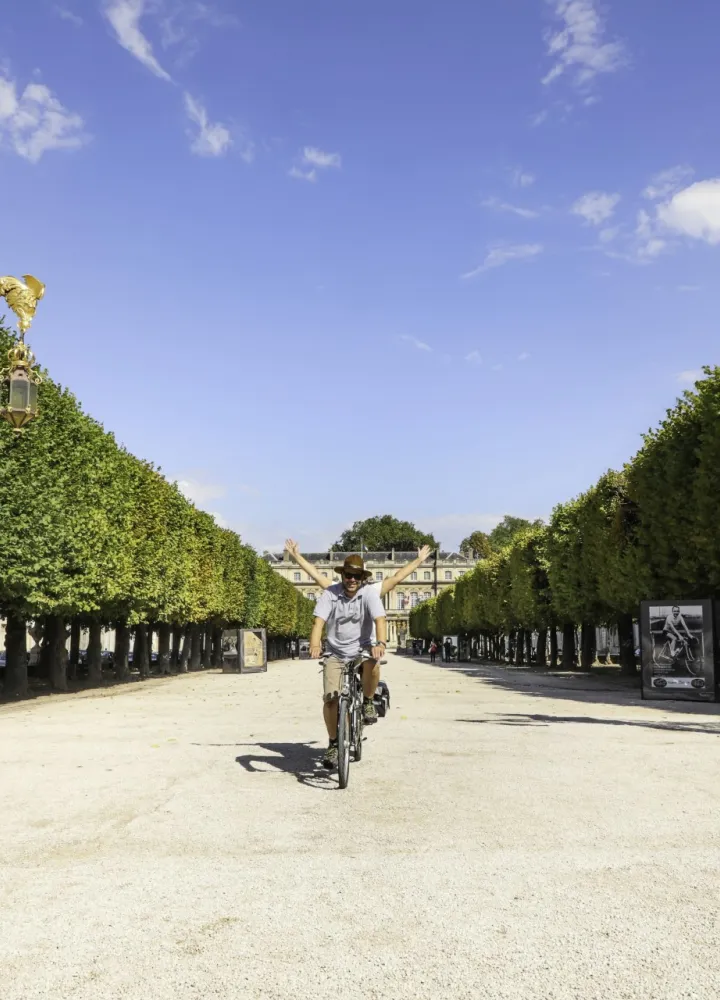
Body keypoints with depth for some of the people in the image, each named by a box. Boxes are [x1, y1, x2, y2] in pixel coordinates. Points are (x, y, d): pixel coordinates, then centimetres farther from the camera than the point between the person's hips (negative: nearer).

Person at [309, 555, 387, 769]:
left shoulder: (369, 593, -10)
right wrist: (315, 644, -39)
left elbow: (380, 619, -23)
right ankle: (333, 743, 9)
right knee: (330, 698, -12)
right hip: (336, 653, 1)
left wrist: (381, 643, -42)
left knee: (373, 662, -35)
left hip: (362, 649, -1)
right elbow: (319, 621, -21)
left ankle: (368, 702, -7)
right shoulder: (330, 593, -10)